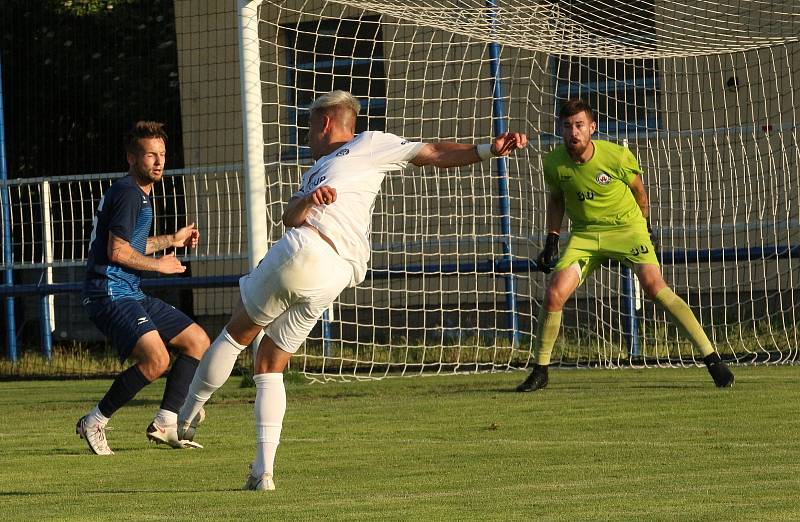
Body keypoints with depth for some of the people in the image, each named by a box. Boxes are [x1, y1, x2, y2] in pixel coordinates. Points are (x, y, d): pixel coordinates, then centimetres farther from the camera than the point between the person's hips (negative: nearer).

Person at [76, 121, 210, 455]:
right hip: (110, 293, -11)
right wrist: (160, 264, -7)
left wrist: (172, 240, 33)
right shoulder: (128, 193, -13)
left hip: (131, 295, 11)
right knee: (156, 359, -26)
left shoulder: (140, 193, 20)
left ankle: (165, 424, 8)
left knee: (198, 341, 11)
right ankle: (94, 423, -11)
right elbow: (117, 252, -20)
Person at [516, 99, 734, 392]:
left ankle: (712, 360, -18)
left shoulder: (618, 156, -19)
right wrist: (552, 241, 6)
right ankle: (540, 372, 4)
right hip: (584, 234, 3)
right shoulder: (554, 162, -11)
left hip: (627, 227, -3)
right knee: (554, 295, -15)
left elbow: (638, 189, 3)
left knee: (655, 287, -22)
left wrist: (645, 225, 15)